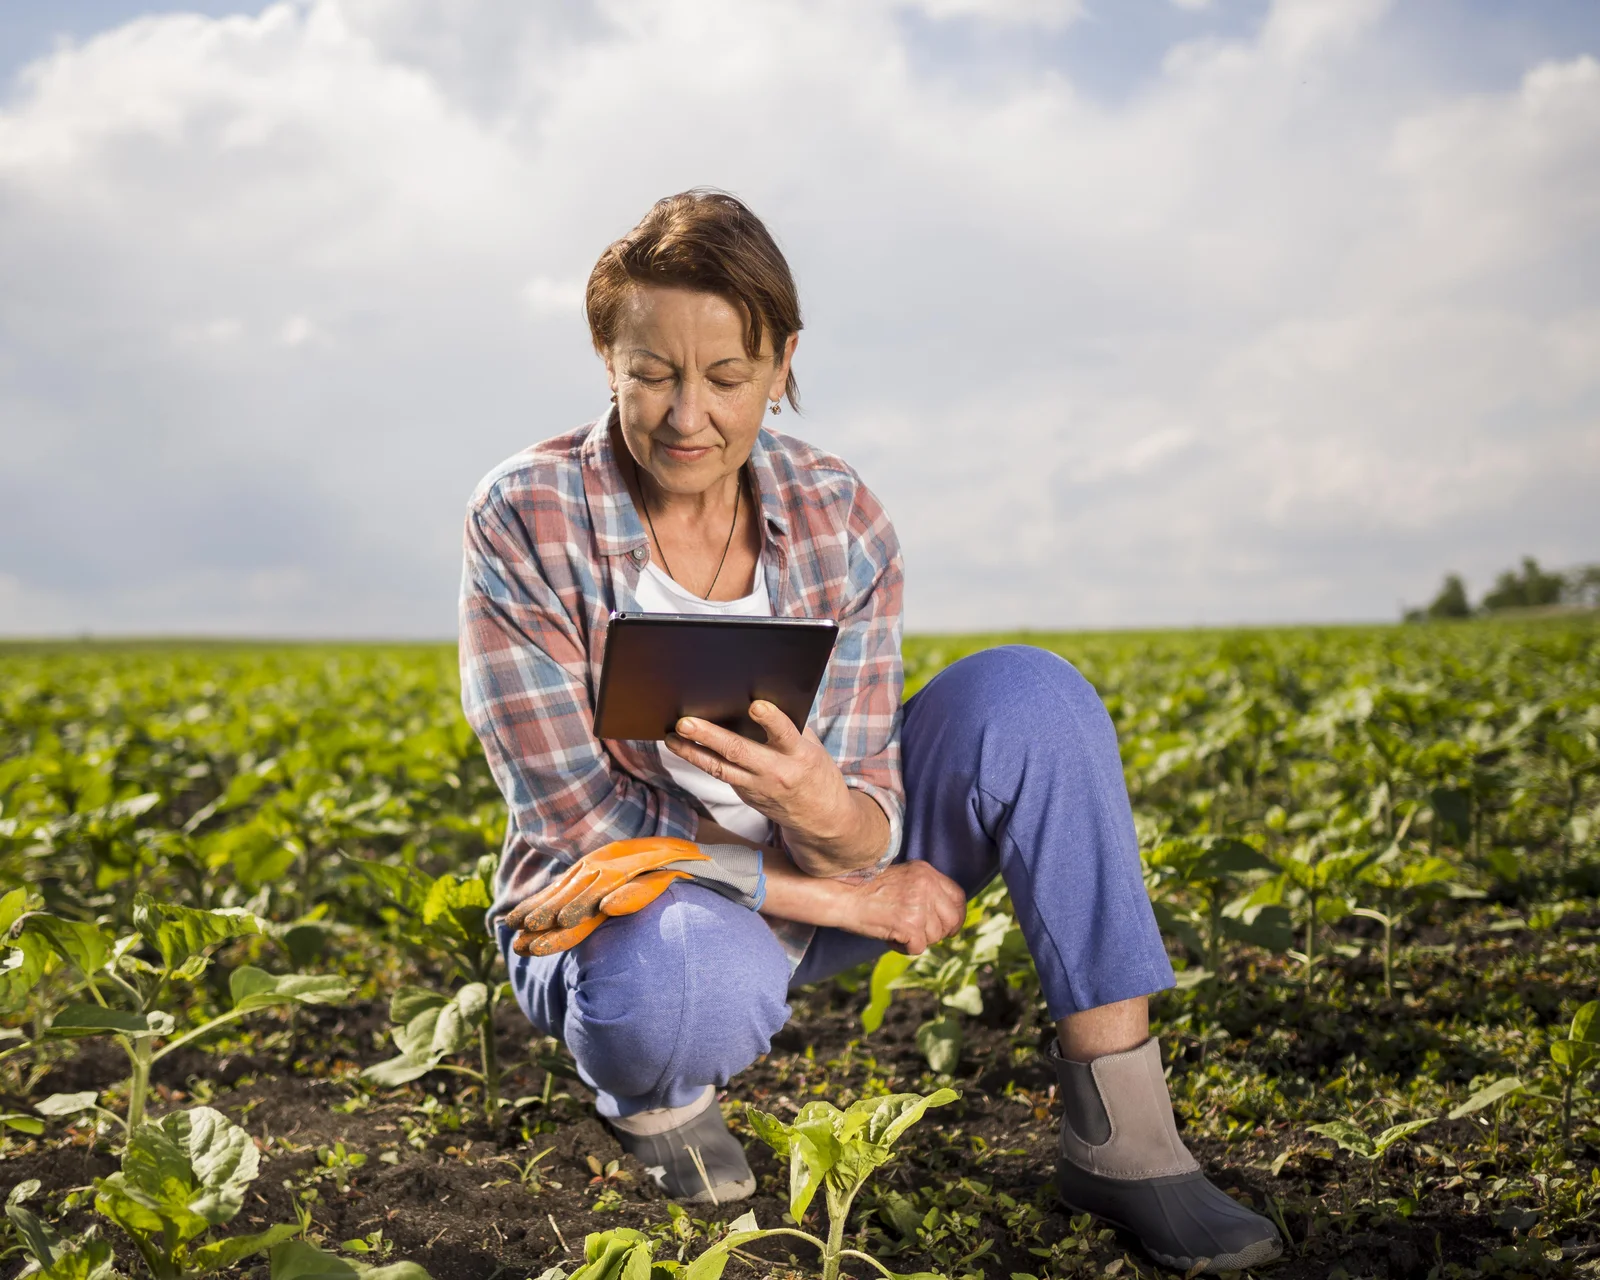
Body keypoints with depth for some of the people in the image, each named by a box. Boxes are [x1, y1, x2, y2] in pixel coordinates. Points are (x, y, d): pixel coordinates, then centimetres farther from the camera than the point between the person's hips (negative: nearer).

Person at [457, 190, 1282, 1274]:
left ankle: (1123, 1143, -15)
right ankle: (654, 1091, -1)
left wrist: (826, 815, -39)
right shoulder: (524, 522, -18)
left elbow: (863, 827, -13)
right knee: (689, 977, -41)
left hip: (810, 874, 4)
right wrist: (848, 900, -19)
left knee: (1025, 693, -19)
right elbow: (581, 831, -18)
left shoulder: (841, 520, -10)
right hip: (619, 915, -3)